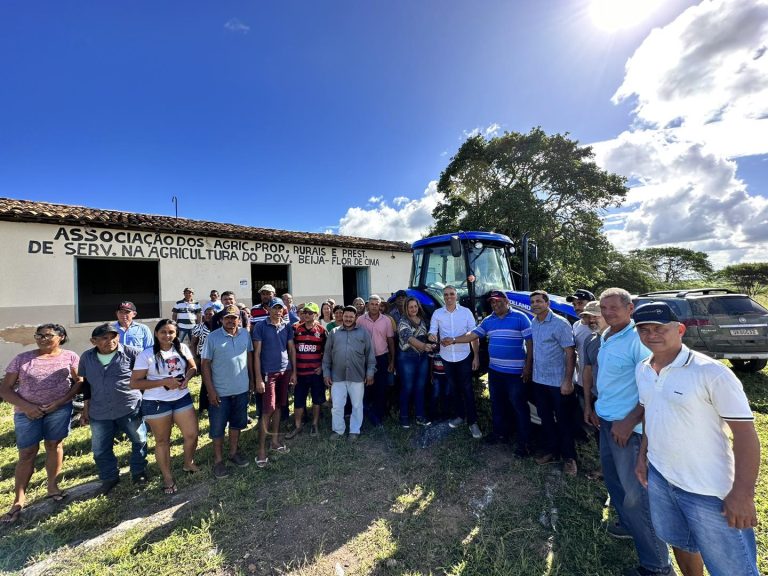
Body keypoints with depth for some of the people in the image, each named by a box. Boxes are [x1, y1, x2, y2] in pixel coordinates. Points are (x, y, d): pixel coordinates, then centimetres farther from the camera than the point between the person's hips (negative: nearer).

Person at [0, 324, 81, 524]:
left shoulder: (70, 356, 0)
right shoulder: (22, 359, 4)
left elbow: (79, 381, -4)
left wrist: (60, 402, -14)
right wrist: (26, 406, -12)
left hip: (59, 409, -1)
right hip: (27, 412, 1)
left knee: (54, 445, 7)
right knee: (27, 453, 4)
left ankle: (53, 487, 23)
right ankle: (18, 501, 15)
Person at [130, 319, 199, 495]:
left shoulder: (182, 348, -1)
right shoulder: (146, 355, -12)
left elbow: (193, 367, 10)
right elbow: (134, 383, -12)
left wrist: (187, 377, -12)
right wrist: (164, 382, -21)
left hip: (182, 399, 3)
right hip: (156, 403, -3)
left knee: (192, 434, 7)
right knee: (162, 441, 13)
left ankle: (188, 463, 36)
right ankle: (167, 477, 32)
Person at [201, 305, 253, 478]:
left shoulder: (245, 334, -2)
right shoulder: (212, 337, -12)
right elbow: (205, 364, -10)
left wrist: (252, 379, 10)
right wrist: (210, 390, -13)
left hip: (241, 389, 4)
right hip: (220, 391, -3)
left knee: (237, 423, 19)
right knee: (218, 427, 10)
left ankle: (233, 452, 38)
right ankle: (218, 460, 29)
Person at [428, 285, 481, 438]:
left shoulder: (466, 312, -5)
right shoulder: (437, 313, -1)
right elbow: (432, 332, -5)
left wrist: (476, 356, -7)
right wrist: (432, 336, -30)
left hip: (464, 356, -2)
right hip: (446, 357, 2)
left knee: (467, 389, 2)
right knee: (453, 388, 16)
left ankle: (472, 422, 12)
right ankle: (459, 415, 32)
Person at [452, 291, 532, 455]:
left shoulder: (520, 317, -8)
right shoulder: (488, 321, 8)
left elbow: (530, 341, -9)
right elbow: (472, 335, 7)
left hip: (515, 372, -6)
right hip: (494, 370, 6)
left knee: (519, 405, 1)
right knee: (497, 403, 17)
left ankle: (524, 442, 13)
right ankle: (500, 432, 33)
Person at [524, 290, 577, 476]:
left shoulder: (560, 324, -17)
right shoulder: (533, 323, 4)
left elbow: (570, 353, -17)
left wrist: (568, 381, -20)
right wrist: (528, 368, 17)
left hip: (557, 382, -6)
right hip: (538, 379, 6)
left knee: (562, 420, 8)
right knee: (545, 417, 17)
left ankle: (569, 457, 25)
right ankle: (551, 450, 33)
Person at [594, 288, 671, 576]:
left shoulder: (637, 340, -20)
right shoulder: (605, 337, 7)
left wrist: (629, 421, -21)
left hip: (627, 425, -8)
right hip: (607, 420, 9)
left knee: (635, 492, 1)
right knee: (612, 477, 23)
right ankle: (629, 524, 45)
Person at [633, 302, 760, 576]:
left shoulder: (711, 372, -20)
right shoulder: (642, 370, 0)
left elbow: (745, 432, -18)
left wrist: (742, 493, -21)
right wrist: (642, 455, 11)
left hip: (708, 490, -5)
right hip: (658, 476, 6)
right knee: (680, 542, 25)